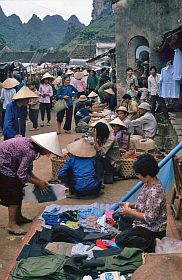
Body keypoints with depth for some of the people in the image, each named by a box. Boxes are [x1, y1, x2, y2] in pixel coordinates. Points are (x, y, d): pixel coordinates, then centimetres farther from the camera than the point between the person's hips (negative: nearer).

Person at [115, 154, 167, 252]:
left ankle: (152, 244, -11)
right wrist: (131, 205, 1)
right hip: (145, 222, 10)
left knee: (120, 240, -17)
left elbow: (150, 217, -28)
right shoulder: (148, 183, 0)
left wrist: (130, 211, -19)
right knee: (122, 220, 24)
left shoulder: (155, 191, -30)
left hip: (153, 228, -10)